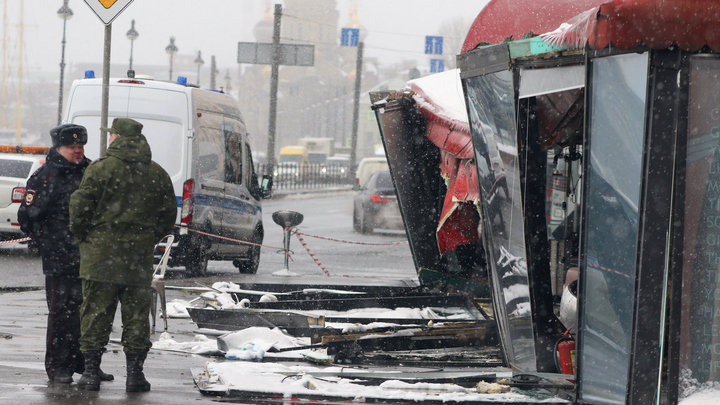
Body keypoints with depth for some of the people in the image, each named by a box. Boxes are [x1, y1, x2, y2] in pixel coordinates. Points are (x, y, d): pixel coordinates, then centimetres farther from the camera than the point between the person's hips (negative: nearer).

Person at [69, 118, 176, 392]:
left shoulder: (101, 168, -6)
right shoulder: (158, 174, 8)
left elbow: (80, 205, -9)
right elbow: (168, 215, 12)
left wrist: (82, 235, 6)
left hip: (101, 256, -3)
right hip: (139, 258, 3)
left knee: (96, 312, 2)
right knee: (136, 315, 7)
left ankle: (91, 371, 1)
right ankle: (135, 374, 7)